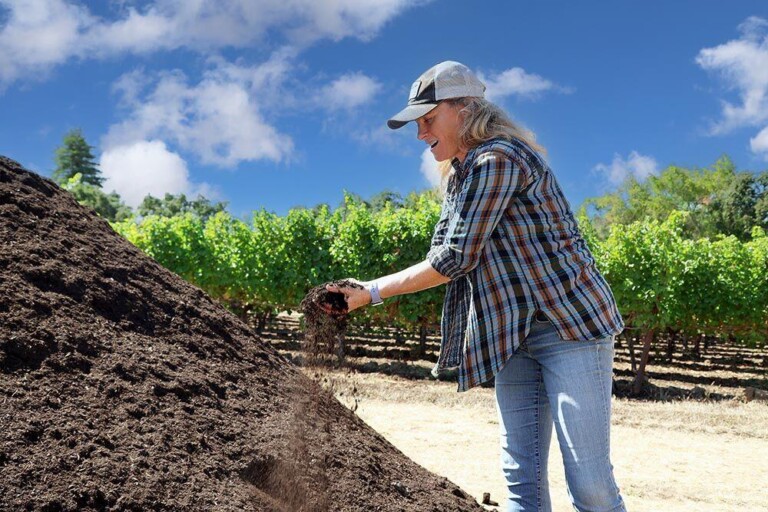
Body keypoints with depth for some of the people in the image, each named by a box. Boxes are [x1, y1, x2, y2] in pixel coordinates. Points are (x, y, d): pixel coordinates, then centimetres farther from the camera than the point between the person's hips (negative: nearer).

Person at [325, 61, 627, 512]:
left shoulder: (497, 158, -15)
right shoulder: (460, 177, 15)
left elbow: (454, 259, -17)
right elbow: (443, 259, 13)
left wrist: (372, 292, -9)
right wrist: (369, 290, 2)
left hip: (569, 325, -9)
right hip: (515, 337, 9)